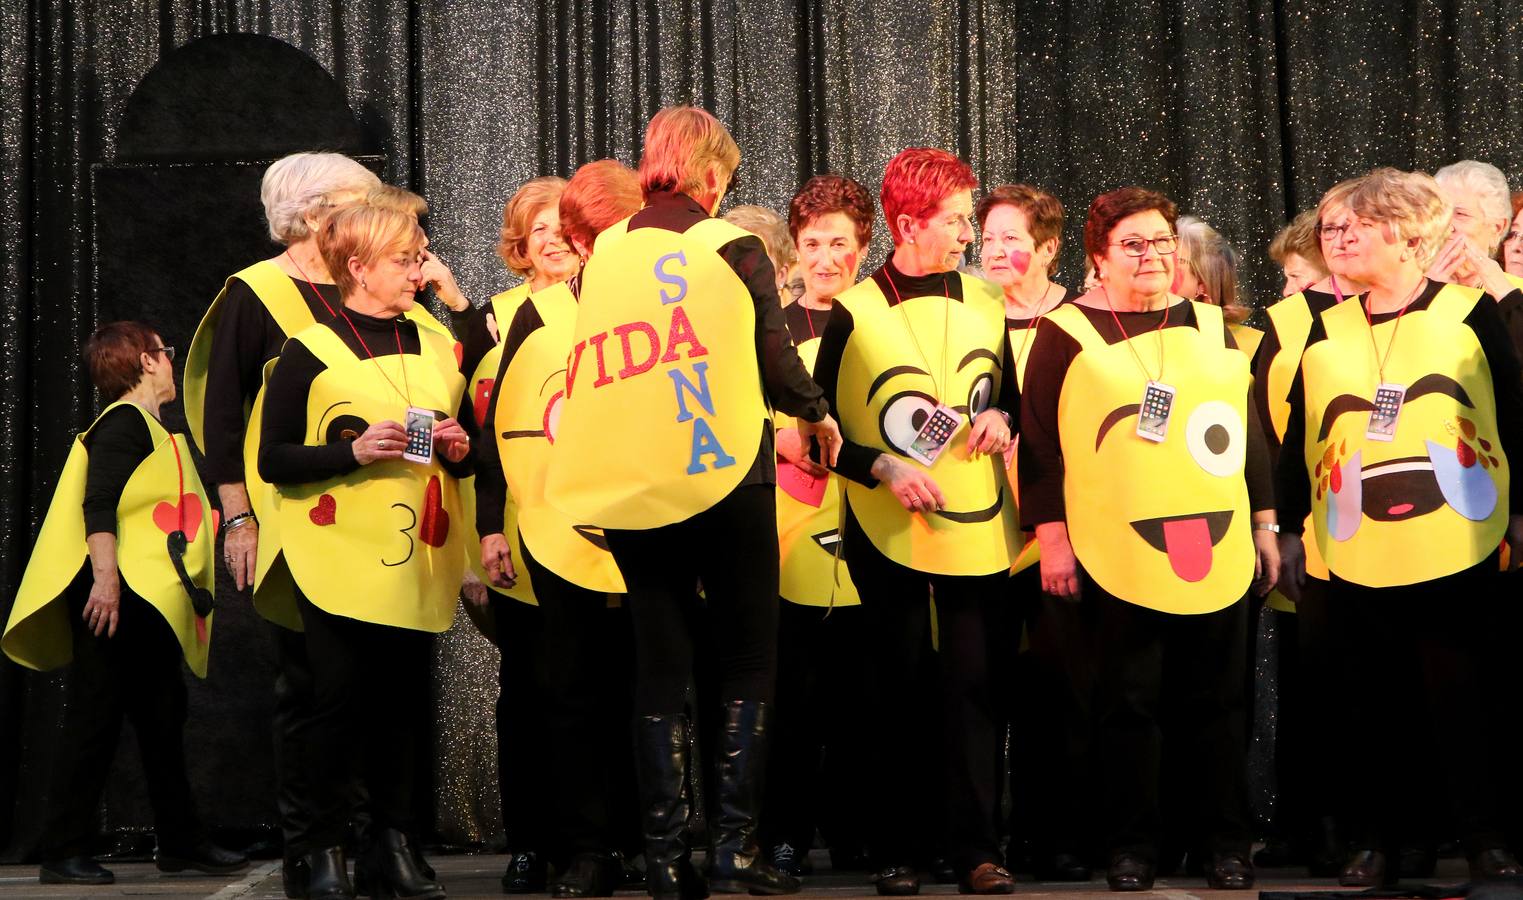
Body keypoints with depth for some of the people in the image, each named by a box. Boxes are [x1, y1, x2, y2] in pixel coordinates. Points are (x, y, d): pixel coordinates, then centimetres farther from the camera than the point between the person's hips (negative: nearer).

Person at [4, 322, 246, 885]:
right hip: (116, 598, -10)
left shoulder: (149, 428, 23)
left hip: (149, 605, 10)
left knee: (163, 721, 13)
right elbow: (97, 504, -18)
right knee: (96, 719, -8)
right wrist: (105, 578, -27)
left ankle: (181, 843, 20)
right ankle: (61, 854, -4)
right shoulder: (125, 422, -7)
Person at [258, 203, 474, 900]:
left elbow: (469, 450, 23)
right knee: (340, 702, -4)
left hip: (416, 563, 4)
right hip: (336, 560, -4)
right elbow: (273, 460, -5)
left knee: (402, 704, 4)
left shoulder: (438, 351, 15)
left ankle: (394, 843, 14)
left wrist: (459, 450, 0)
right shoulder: (309, 352, -2)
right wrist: (354, 452, -18)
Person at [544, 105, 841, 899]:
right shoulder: (732, 249, -3)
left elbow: (592, 373, 9)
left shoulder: (601, 256, 7)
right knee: (747, 664, 8)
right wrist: (818, 417, 12)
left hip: (630, 491, 4)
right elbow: (775, 362, -6)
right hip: (723, 479, -3)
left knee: (659, 668, 11)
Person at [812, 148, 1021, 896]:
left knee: (976, 688, 0)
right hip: (888, 533, -3)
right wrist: (883, 468, -15)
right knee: (896, 689, 5)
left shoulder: (985, 304, 8)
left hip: (976, 529, 3)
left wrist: (1001, 420, -3)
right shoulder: (855, 313, -4)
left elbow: (1009, 396, 19)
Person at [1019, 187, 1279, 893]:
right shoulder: (1067, 333, 1)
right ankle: (1131, 847, 14)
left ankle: (1226, 841, 18)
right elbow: (1038, 440, -2)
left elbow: (1251, 432, 17)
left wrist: (1264, 524, 14)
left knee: (1217, 702, 8)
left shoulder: (1213, 327, 14)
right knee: (1129, 704, 2)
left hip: (1219, 555, 4)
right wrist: (1051, 536, -7)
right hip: (1117, 557, -3)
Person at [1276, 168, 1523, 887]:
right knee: (1373, 705, 7)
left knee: (1465, 703, 1)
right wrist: (1289, 530, 12)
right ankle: (1372, 841, 17)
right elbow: (1299, 439, 13)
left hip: (1457, 554, -3)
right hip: (1355, 560, 3)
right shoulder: (1325, 332, 9)